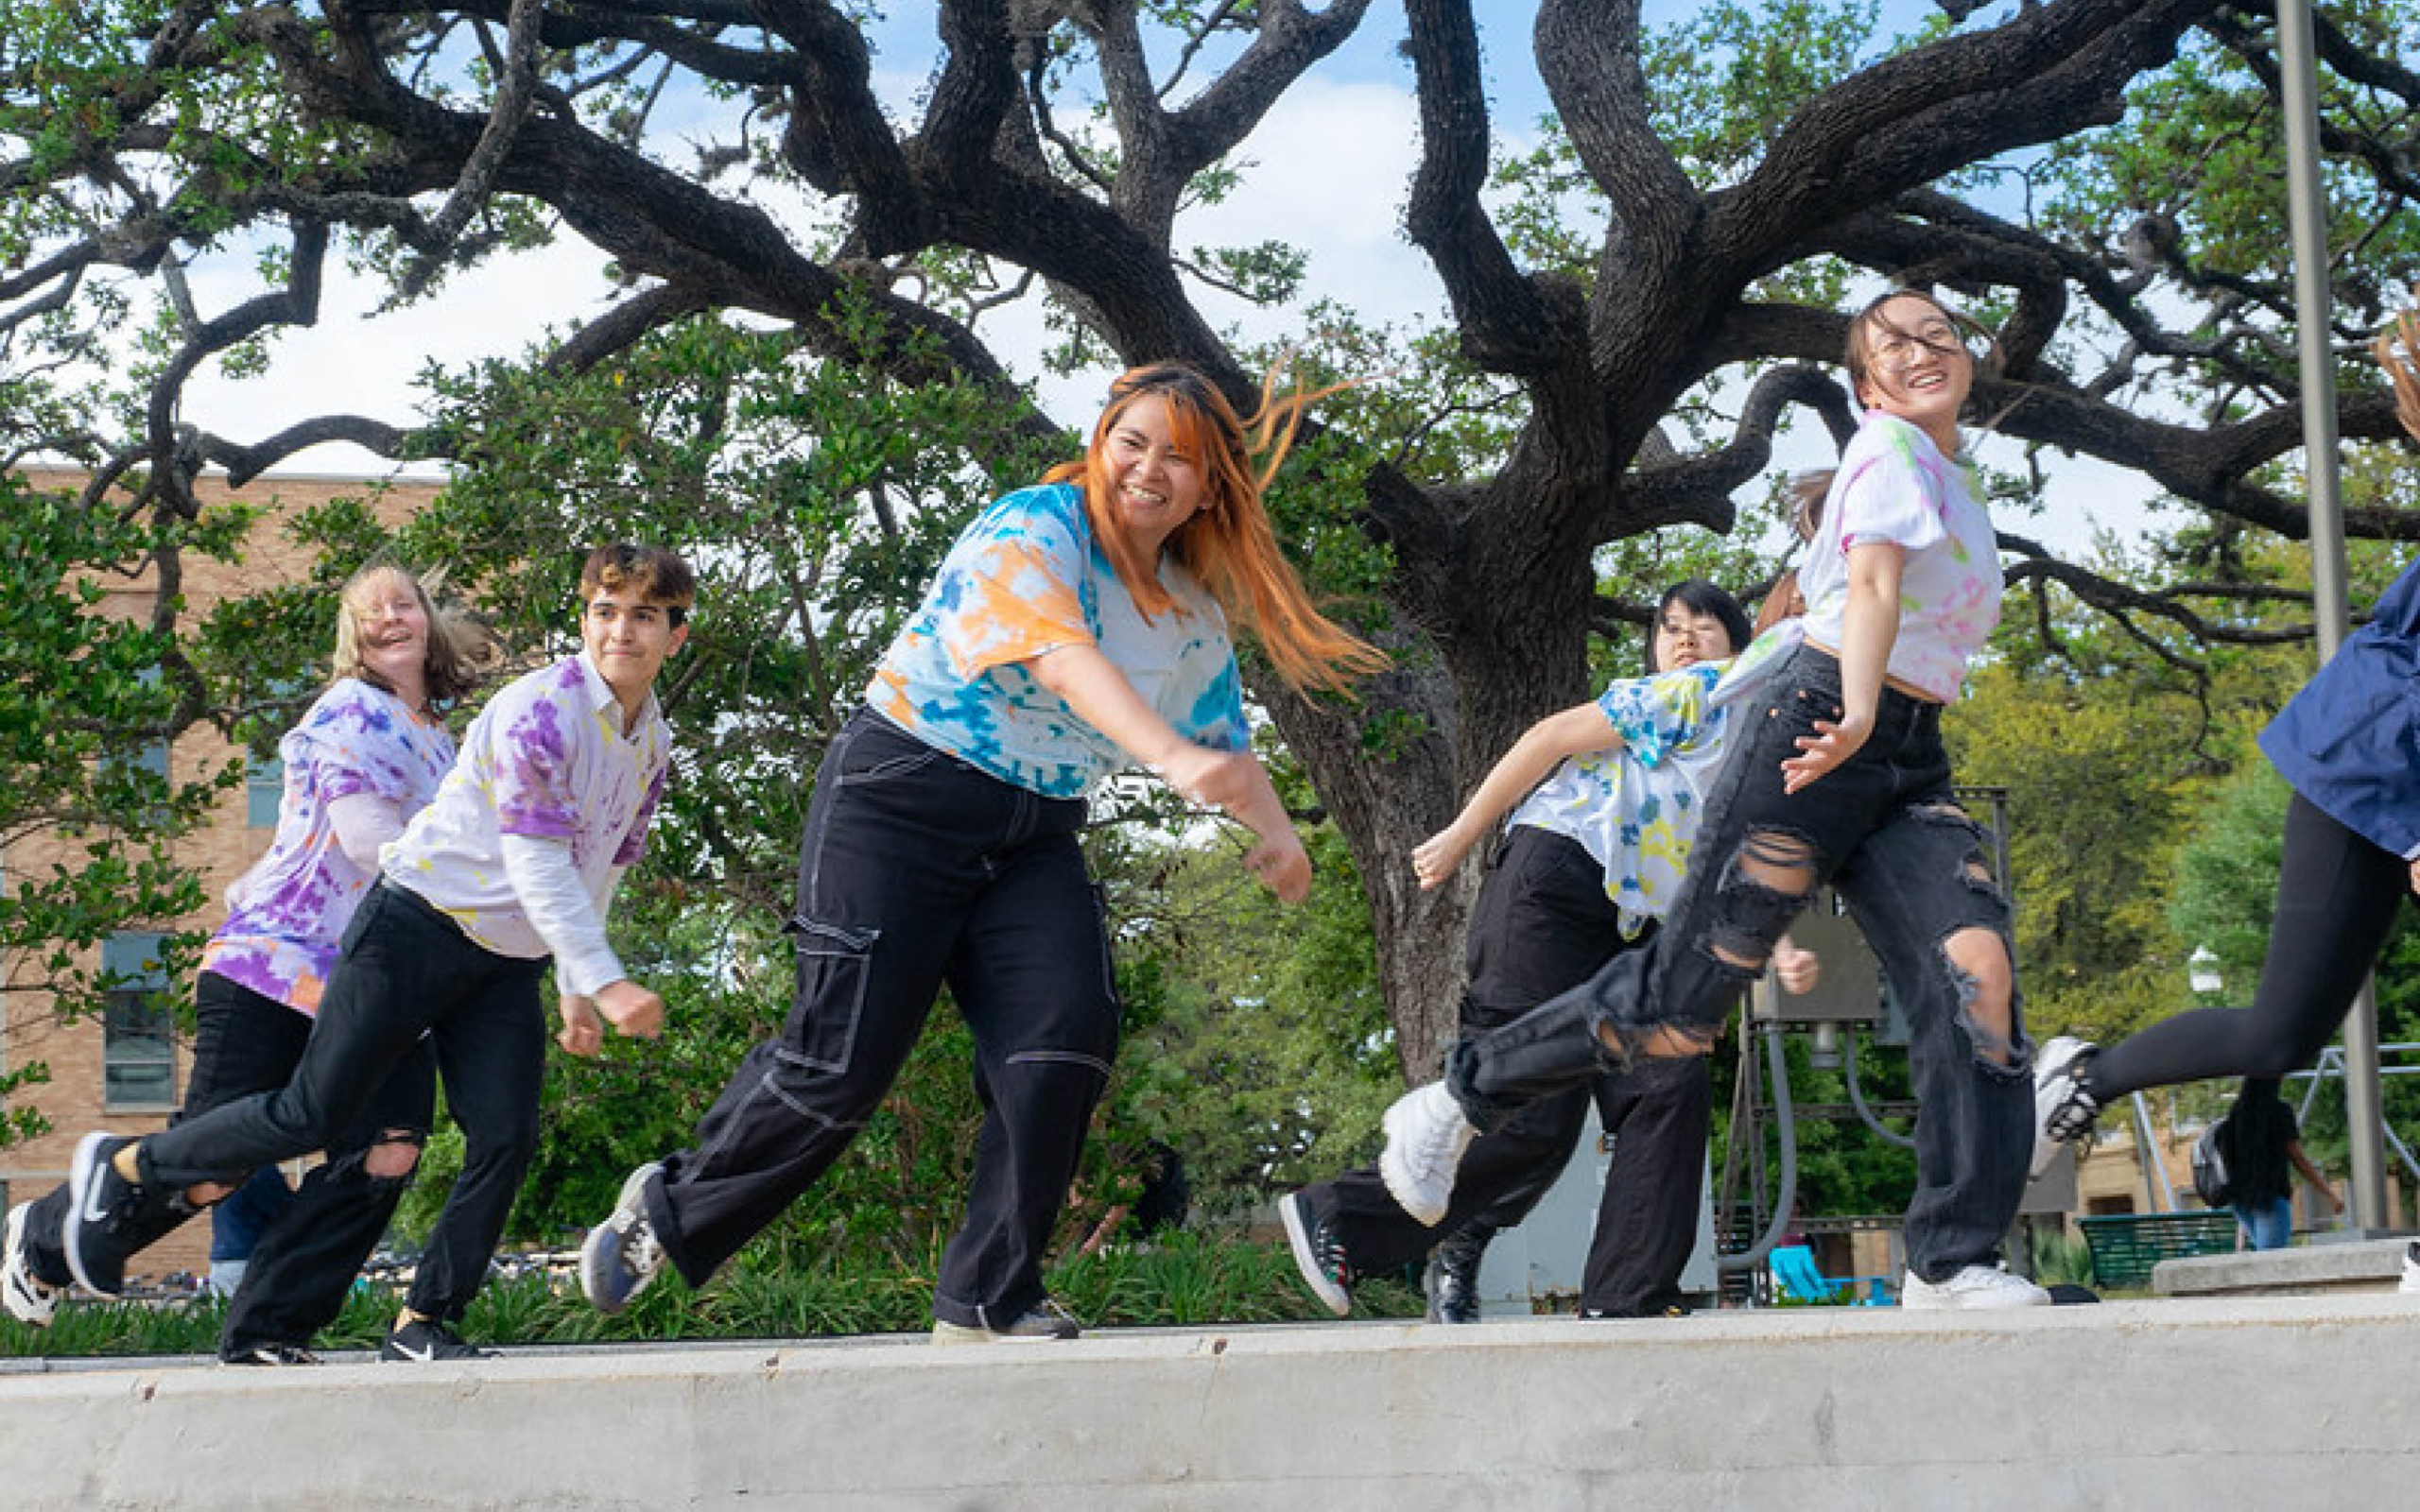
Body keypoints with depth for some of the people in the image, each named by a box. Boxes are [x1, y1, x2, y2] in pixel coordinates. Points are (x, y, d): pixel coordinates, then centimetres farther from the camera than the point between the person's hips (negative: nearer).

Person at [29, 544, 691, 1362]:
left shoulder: (654, 744, 8)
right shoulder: (540, 710, -17)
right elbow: (538, 867, -21)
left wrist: (576, 990, 15)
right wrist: (606, 981, -25)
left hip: (509, 964, 7)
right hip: (419, 926, -7)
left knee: (506, 1139, -6)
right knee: (314, 1112, -6)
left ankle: (424, 1325, 5)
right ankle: (124, 1167, 13)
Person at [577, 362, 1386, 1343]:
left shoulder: (1197, 619, 10)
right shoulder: (1032, 530, -13)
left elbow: (1224, 744, 20)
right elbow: (1064, 657, -32)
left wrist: (1275, 832, -1)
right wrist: (1172, 756, -48)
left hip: (1035, 838, 6)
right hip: (903, 795, -6)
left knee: (1067, 1038, -17)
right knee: (845, 1057, -10)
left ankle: (988, 1298, -8)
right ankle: (669, 1209, 16)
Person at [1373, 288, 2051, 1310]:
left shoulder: (1952, 480, 25)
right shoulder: (1891, 447, -2)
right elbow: (1874, 584, -21)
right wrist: (1856, 715, -36)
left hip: (1909, 763, 8)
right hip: (1814, 721, -8)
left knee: (1977, 965, -17)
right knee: (1683, 1000, -6)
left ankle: (1951, 1263, -16)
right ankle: (1454, 1105, 13)